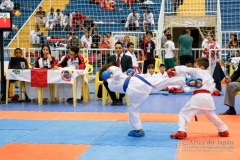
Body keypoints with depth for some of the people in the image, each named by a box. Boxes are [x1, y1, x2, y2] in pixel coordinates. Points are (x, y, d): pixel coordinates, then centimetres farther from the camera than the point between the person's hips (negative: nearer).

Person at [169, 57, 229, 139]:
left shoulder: (196, 71, 5)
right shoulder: (209, 76, 24)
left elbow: (186, 69, -6)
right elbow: (212, 88, 14)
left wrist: (174, 70, -11)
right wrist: (203, 84, 1)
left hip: (197, 97, -7)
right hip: (208, 97, 7)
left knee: (184, 113, -2)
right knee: (212, 115, 29)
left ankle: (182, 131, -17)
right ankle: (223, 130, 37)